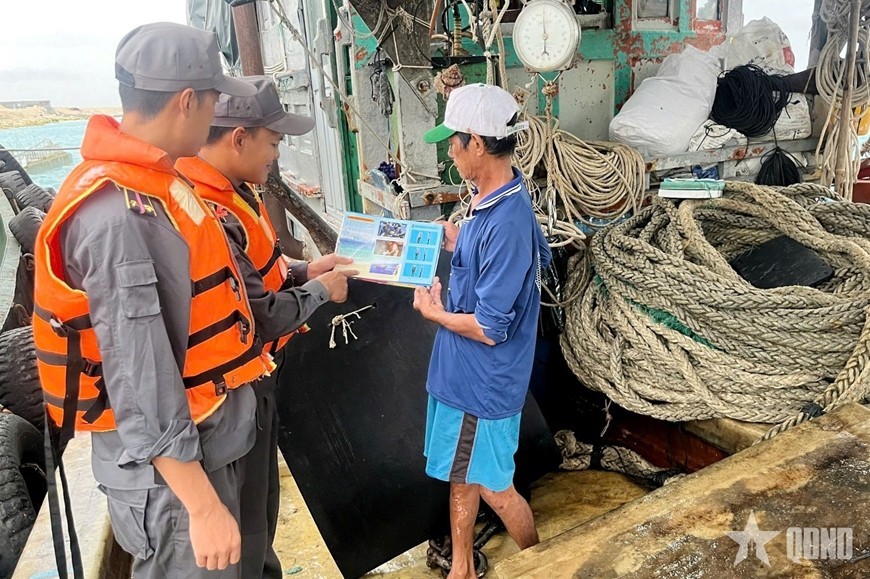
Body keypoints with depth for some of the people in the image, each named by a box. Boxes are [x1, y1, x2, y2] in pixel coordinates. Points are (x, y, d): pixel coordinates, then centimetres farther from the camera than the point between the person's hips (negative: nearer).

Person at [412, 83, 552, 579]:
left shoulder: (505, 223, -29)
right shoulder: (492, 201, 2)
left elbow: (490, 328, -27)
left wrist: (434, 312, -12)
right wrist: (458, 245, 5)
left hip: (485, 381, -9)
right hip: (464, 370, 9)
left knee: (493, 486, 14)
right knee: (461, 475, 22)